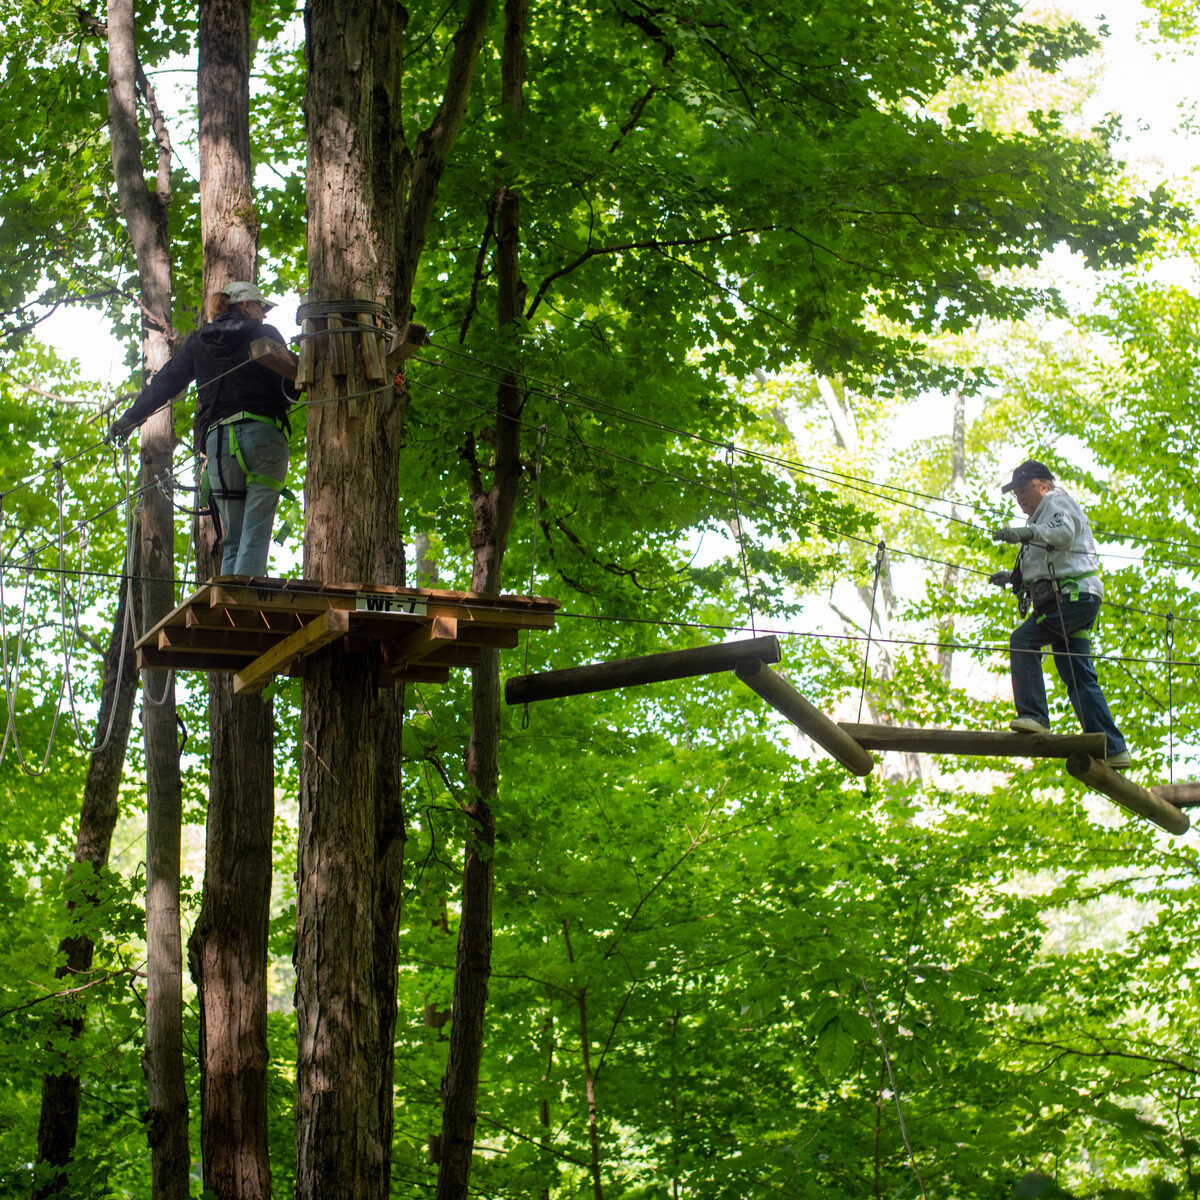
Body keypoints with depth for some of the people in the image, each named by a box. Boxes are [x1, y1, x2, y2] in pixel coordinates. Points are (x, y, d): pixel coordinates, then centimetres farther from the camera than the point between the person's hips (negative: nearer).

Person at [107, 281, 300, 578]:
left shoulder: (199, 341, 18)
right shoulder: (265, 334, 7)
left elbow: (164, 383, 17)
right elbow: (290, 386, 0)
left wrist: (131, 417, 25)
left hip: (218, 439, 4)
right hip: (264, 436, -4)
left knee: (232, 538, 9)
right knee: (256, 532, -10)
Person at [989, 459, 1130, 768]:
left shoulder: (1058, 503, 1)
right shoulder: (1044, 514, 31)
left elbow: (1064, 532, -24)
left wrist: (1027, 532, -38)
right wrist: (1012, 577, 27)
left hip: (1074, 593, -10)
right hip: (1073, 599, 10)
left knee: (1023, 640, -21)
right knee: (1080, 678, 4)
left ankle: (1034, 716, -29)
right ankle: (1113, 749, 1)